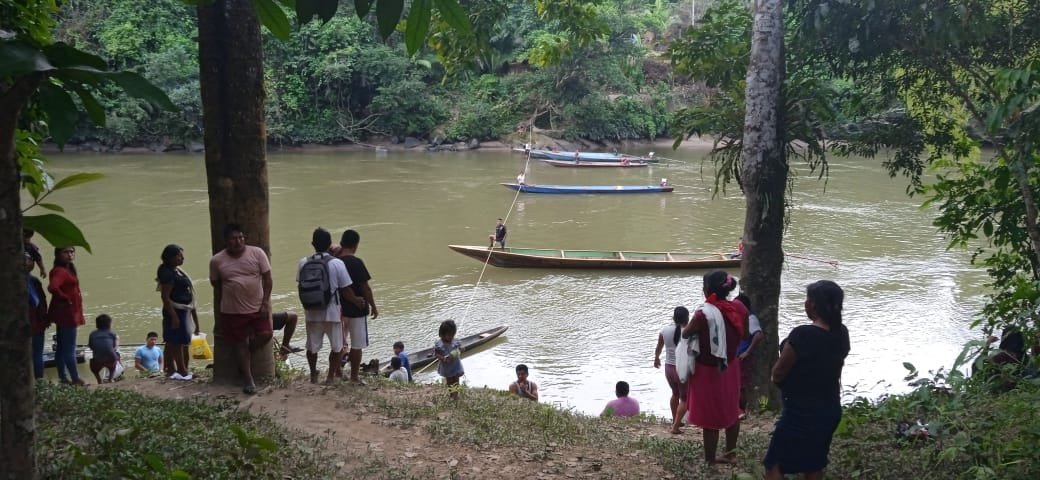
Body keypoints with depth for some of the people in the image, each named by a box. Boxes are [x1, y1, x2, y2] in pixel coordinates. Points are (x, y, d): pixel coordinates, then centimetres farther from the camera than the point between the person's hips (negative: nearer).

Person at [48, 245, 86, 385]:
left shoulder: (68, 269, 13)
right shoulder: (60, 271, -17)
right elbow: (52, 287, -34)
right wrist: (66, 299, -21)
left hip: (68, 314, 10)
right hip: (66, 314, -10)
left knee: (62, 348, 13)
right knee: (69, 349, -6)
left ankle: (64, 378, 20)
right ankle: (75, 379, -4)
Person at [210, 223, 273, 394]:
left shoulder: (257, 253, -5)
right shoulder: (217, 261, -2)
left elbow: (267, 280, -3)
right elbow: (216, 289, 6)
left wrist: (265, 303, -10)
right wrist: (217, 314, 7)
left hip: (257, 308, 0)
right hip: (232, 310, 0)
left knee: (265, 335, -10)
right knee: (240, 344, 5)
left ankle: (245, 356, 21)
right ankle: (249, 380, 16)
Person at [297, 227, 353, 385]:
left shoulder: (303, 263, -4)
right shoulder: (337, 263, -13)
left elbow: (301, 287, 4)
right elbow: (345, 290, -10)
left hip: (311, 312, 3)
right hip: (332, 312, -3)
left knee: (312, 346, 20)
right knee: (337, 346, 15)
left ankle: (313, 375, 33)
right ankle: (331, 376, 15)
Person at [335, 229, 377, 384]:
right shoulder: (356, 262, -17)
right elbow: (365, 288, -15)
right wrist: (373, 306, -5)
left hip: (338, 308, 6)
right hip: (356, 309, -6)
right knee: (357, 345, 4)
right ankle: (354, 377, 9)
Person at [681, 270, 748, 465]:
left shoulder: (704, 314, -27)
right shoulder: (739, 308, -9)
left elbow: (685, 333, -9)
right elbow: (743, 334, 6)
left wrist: (692, 323, 10)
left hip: (708, 371, -6)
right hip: (730, 367, 6)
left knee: (710, 419, 7)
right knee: (731, 411, 23)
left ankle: (709, 461, 19)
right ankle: (730, 453, 37)